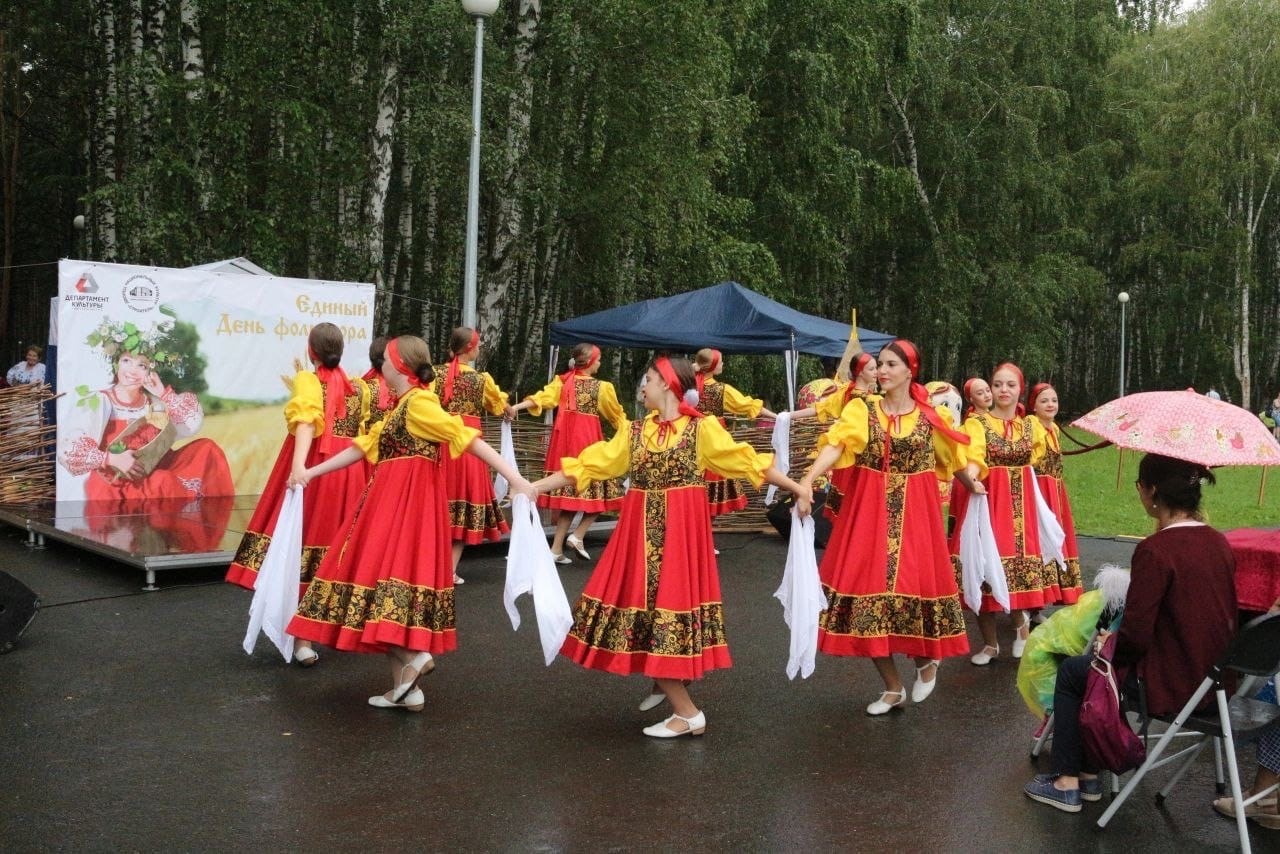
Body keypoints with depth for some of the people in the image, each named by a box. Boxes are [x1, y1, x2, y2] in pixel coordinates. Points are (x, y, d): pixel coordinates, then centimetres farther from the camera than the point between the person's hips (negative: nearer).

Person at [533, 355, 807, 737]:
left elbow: (746, 461, -1)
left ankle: (688, 713, 5)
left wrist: (798, 489, -4)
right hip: (643, 532, 5)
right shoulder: (633, 431, 10)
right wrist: (535, 487, 4)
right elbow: (588, 463, 8)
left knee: (668, 598, -6)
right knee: (644, 598, 5)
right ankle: (667, 681, 30)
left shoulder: (702, 429, -2)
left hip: (682, 531, -5)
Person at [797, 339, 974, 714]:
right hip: (870, 513, 0)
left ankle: (927, 659, 29)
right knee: (870, 582, 0)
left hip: (915, 514, 0)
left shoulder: (930, 416, 3)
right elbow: (834, 445, -19)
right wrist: (806, 483, -32)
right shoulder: (861, 409, -2)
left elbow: (954, 456, 19)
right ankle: (893, 686, 18)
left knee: (916, 582, -6)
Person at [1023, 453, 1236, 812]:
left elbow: (1135, 636, -22)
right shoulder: (1219, 543, 1)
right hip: (1215, 677, 8)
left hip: (1172, 686, -8)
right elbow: (1222, 617, 12)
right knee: (1092, 666, 25)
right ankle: (1089, 773, 31)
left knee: (1070, 672, 16)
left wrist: (1109, 642, 1)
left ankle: (1067, 782, 24)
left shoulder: (1155, 550, -24)